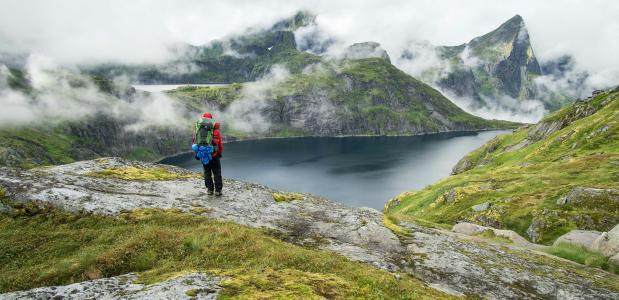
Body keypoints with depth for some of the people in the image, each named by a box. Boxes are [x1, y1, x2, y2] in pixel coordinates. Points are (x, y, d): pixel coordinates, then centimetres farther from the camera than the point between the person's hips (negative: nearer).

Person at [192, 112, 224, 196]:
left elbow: (195, 142, 2)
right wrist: (220, 153, 13)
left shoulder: (197, 129, 1)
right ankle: (218, 190, 6)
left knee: (207, 172, 17)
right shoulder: (215, 129, -3)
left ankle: (210, 189, 17)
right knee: (217, 172, 8)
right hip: (214, 154, -2)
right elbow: (220, 143, -1)